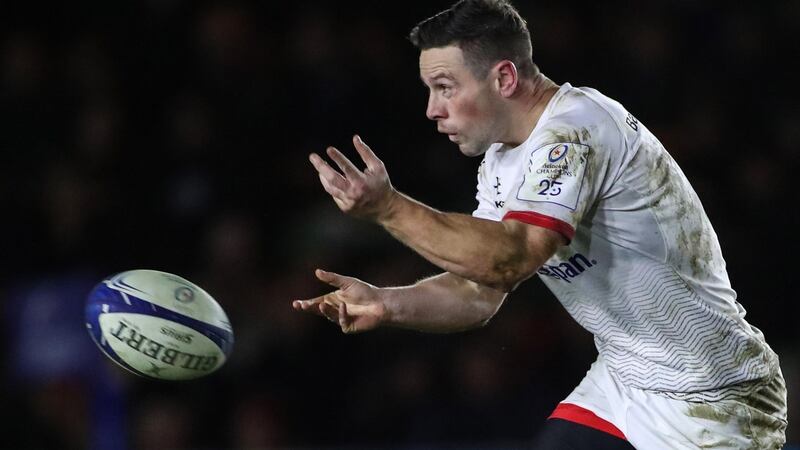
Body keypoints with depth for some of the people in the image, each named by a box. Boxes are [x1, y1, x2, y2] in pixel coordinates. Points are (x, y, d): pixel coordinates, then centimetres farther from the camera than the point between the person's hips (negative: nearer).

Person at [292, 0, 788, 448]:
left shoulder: (576, 129, -23)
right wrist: (388, 304, -13)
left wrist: (387, 206, -34)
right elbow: (480, 293, 4)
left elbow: (509, 260, -34)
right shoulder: (504, 162, 7)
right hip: (622, 385, 9)